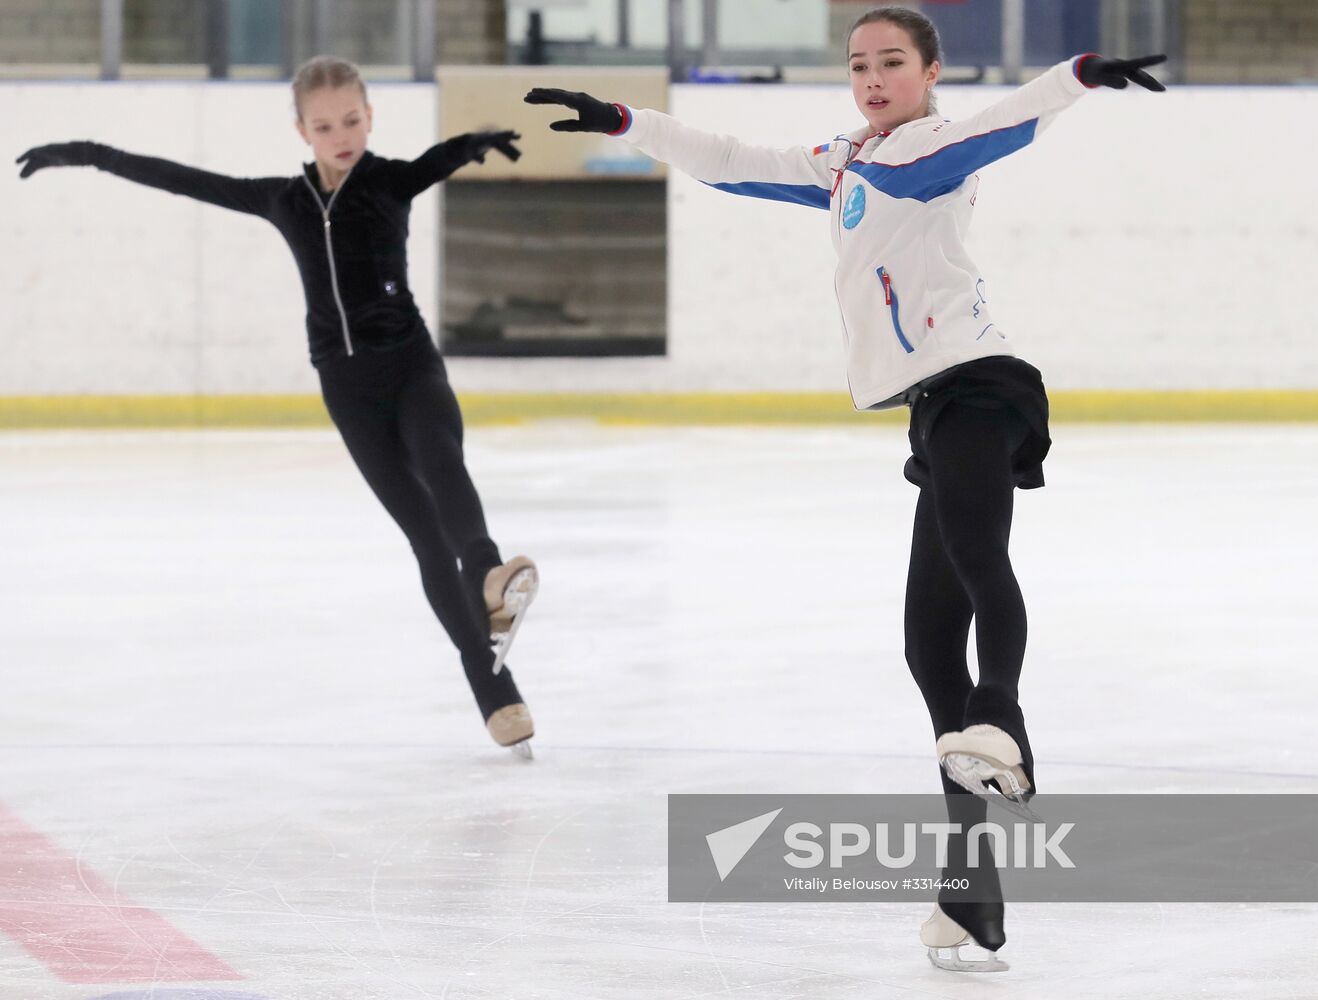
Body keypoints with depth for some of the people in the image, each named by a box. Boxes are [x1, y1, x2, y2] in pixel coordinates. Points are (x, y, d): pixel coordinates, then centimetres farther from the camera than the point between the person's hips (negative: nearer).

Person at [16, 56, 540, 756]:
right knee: (427, 537, -3)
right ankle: (498, 698, -5)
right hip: (347, 385, 2)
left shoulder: (393, 182, -2)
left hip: (412, 364, -2)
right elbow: (183, 180, 12)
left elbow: (442, 158, -22)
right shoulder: (285, 200, 6)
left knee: (438, 462, -34)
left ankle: (489, 579, -59)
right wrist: (90, 156, 16)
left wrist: (479, 140, -46)